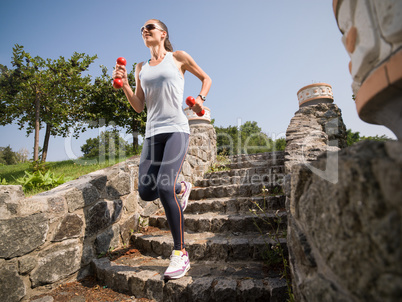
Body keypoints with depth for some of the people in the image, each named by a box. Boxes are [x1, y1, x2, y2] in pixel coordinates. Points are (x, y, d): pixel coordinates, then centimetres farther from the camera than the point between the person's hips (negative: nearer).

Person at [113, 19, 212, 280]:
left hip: (176, 129, -5)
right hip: (153, 132, 5)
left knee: (165, 188, -22)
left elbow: (206, 78, 19)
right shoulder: (141, 68, 21)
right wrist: (124, 84, -2)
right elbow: (139, 107, 13)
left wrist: (200, 99, 0)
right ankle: (182, 188, 30)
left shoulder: (178, 58, 10)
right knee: (146, 192, -2)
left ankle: (181, 254, -8)